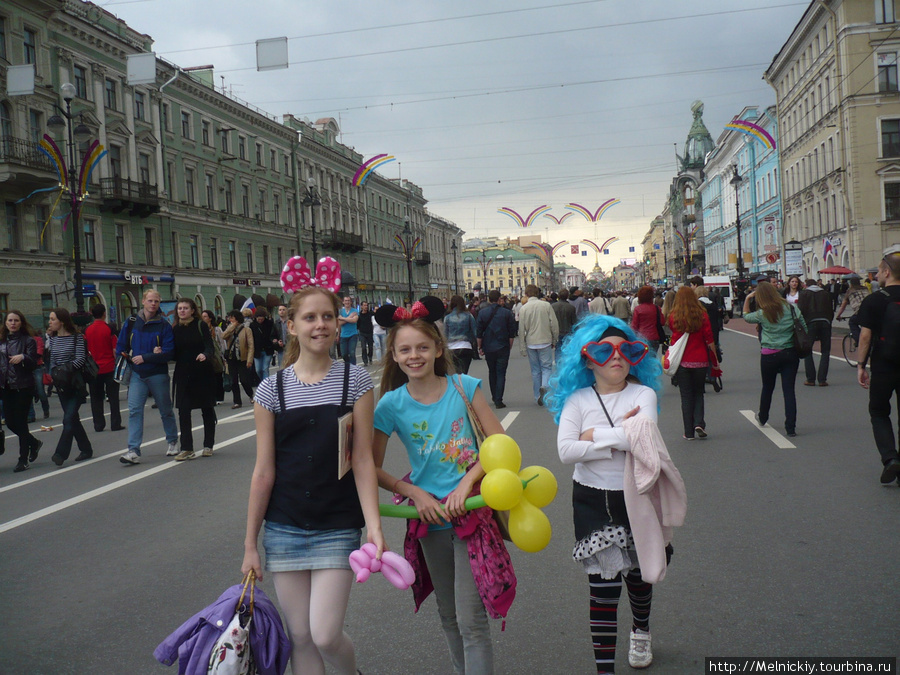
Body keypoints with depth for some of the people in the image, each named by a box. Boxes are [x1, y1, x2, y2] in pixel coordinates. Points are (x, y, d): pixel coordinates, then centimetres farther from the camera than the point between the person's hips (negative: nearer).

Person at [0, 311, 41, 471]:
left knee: (20, 422, -3)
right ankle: (34, 443, 32)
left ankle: (24, 459, 6)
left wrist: (23, 357, -30)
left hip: (23, 386, -5)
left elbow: (34, 363, -12)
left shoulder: (28, 341, -5)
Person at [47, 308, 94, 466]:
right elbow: (52, 361, 12)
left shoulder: (76, 337, -7)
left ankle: (61, 453, -12)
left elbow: (80, 359, -13)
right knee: (73, 419, 9)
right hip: (61, 385, 6)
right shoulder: (53, 339, 10)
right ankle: (86, 450, 19)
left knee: (69, 419, -12)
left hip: (76, 383, -6)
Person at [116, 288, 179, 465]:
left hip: (158, 375, -2)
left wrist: (144, 358, -19)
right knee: (134, 410, -9)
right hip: (137, 374, 2)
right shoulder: (131, 323, 2)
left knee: (166, 410, 12)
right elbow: (120, 347, 11)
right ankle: (133, 451, -11)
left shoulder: (164, 325, -8)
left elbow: (168, 352, -15)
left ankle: (172, 442, 32)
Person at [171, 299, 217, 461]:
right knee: (183, 411, -4)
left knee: (207, 410, 8)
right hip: (183, 375, 3)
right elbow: (174, 354, 9)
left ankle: (208, 445, 20)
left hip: (203, 373, -3)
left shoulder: (201, 326, -5)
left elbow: (210, 346, -14)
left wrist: (205, 355, -34)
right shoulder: (175, 329, 6)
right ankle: (186, 449, 0)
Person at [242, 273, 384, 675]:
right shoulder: (272, 389, -2)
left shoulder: (355, 381, -4)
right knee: (299, 637, 9)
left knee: (325, 635, -7)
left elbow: (363, 461, -6)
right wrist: (250, 544, 3)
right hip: (285, 528, 2)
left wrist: (374, 528, -15)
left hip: (338, 529, -2)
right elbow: (263, 472, 1)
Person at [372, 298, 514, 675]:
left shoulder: (464, 387, -7)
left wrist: (466, 484, -18)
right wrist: (415, 494, -12)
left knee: (471, 620, -5)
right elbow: (373, 468, 0)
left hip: (472, 511, -2)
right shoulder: (392, 404, -5)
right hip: (429, 517, 2)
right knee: (448, 615, 17)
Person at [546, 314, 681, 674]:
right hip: (593, 501, -1)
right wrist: (619, 441, -17)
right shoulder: (578, 399, -5)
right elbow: (566, 451, -17)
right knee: (603, 585, -5)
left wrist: (595, 435, -17)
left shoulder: (643, 394, -5)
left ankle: (640, 631, 51)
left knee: (638, 575, 21)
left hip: (636, 496, 1)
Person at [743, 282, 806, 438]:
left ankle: (762, 418, 40)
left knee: (767, 388, 18)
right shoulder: (790, 307, -3)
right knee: (789, 390, 2)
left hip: (769, 355, -1)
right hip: (790, 353, 1)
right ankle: (790, 427, -2)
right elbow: (804, 327, 0)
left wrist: (747, 300, 15)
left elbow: (746, 317, 12)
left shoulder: (762, 314, -8)